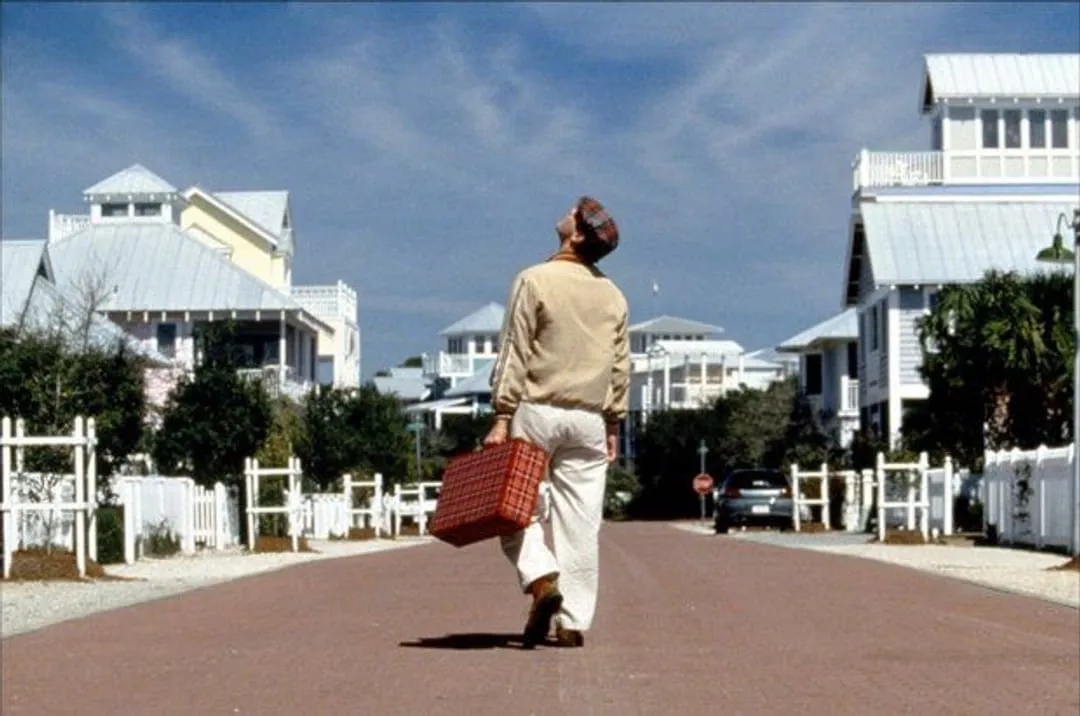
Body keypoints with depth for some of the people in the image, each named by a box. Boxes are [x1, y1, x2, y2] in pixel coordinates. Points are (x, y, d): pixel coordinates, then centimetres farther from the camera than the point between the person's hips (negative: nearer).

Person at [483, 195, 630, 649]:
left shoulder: (534, 281, -6)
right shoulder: (613, 295, 9)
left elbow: (515, 353, -10)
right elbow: (620, 369, 10)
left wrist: (502, 417, -11)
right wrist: (613, 425, 14)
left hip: (537, 410, -4)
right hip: (589, 418, 4)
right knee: (581, 522, 4)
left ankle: (542, 580, -18)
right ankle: (574, 622, 3)